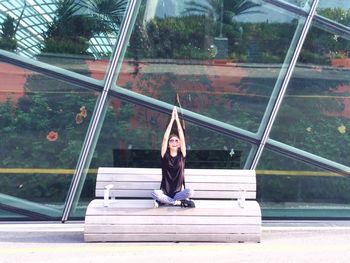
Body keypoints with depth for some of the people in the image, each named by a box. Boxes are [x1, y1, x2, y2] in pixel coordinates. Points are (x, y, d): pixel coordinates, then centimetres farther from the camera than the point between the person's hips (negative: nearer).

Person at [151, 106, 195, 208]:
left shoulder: (181, 155, 2)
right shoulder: (165, 155, 2)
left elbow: (182, 137, -5)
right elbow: (165, 138, -8)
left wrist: (177, 119, -5)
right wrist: (172, 119, -7)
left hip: (179, 191, 1)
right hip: (165, 191, -1)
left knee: (190, 192, -32)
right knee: (154, 193, -33)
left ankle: (164, 201, -16)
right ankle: (179, 202, -18)